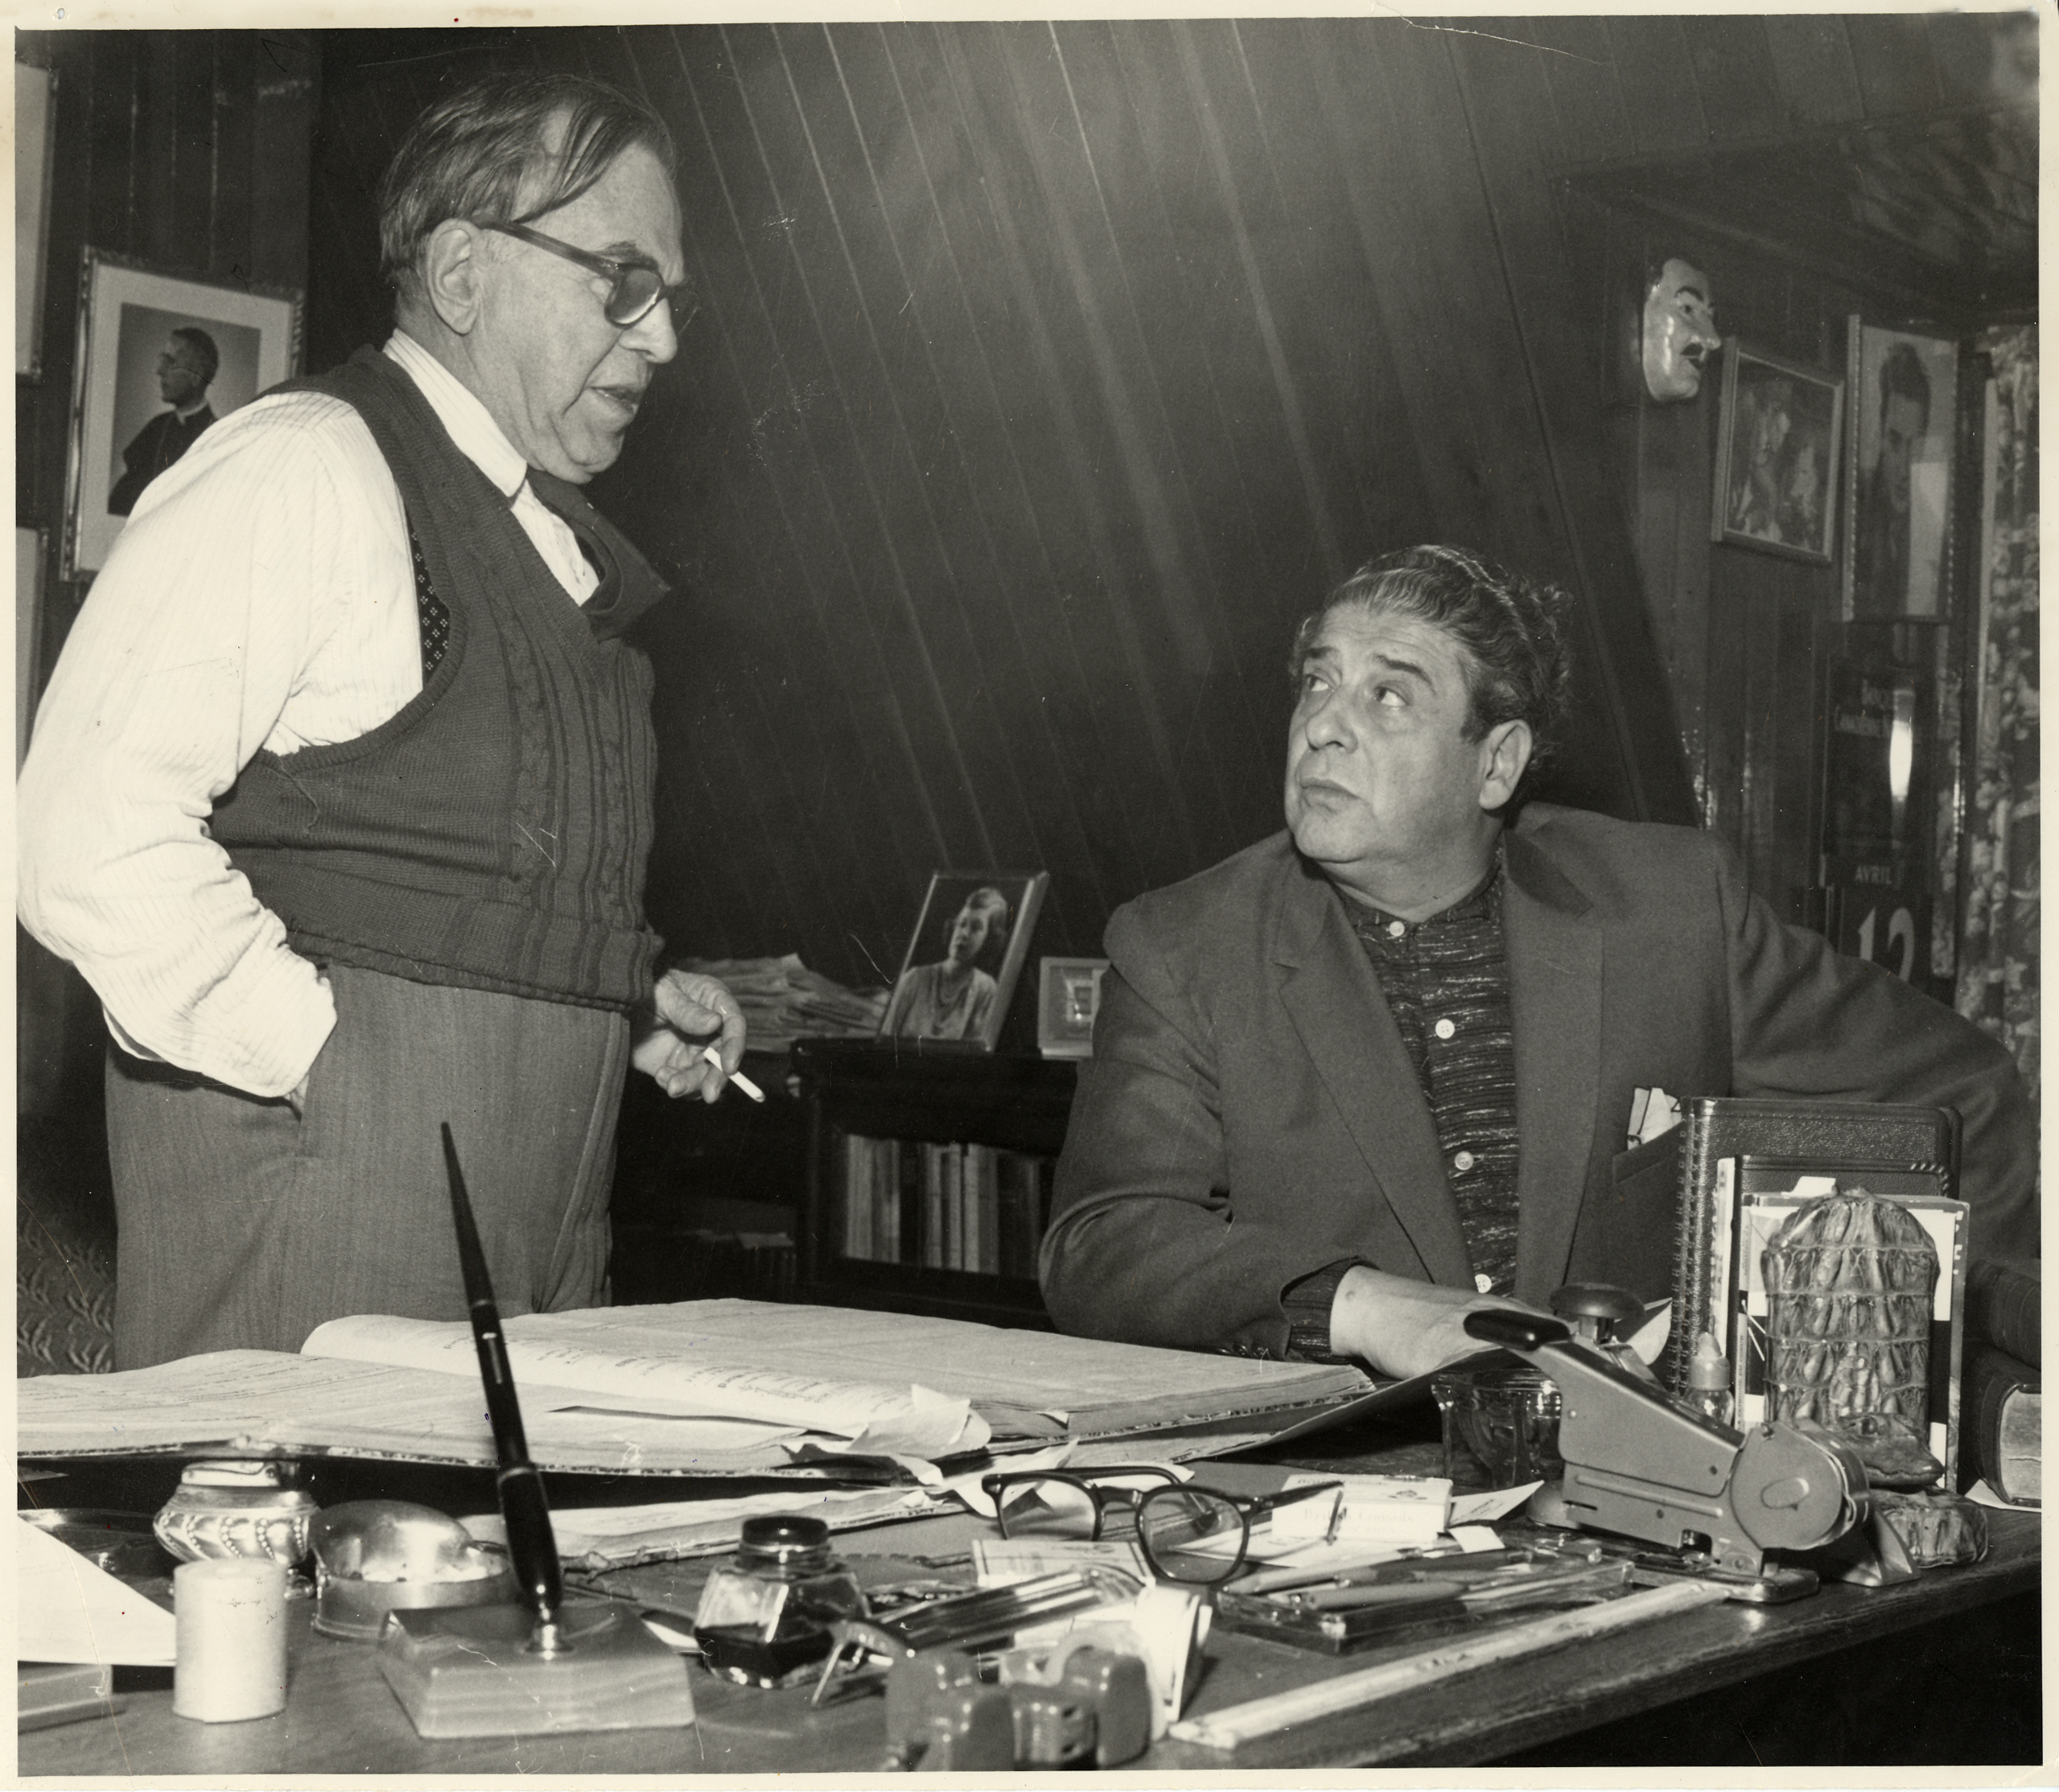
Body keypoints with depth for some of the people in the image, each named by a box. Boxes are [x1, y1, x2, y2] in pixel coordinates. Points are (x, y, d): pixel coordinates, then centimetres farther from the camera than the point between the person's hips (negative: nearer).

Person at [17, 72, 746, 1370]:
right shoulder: (303, 470, -10)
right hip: (314, 1195, -8)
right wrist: (319, 1054, -16)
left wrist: (628, 999, 14)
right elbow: (87, 834, -19)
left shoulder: (559, 544, 18)